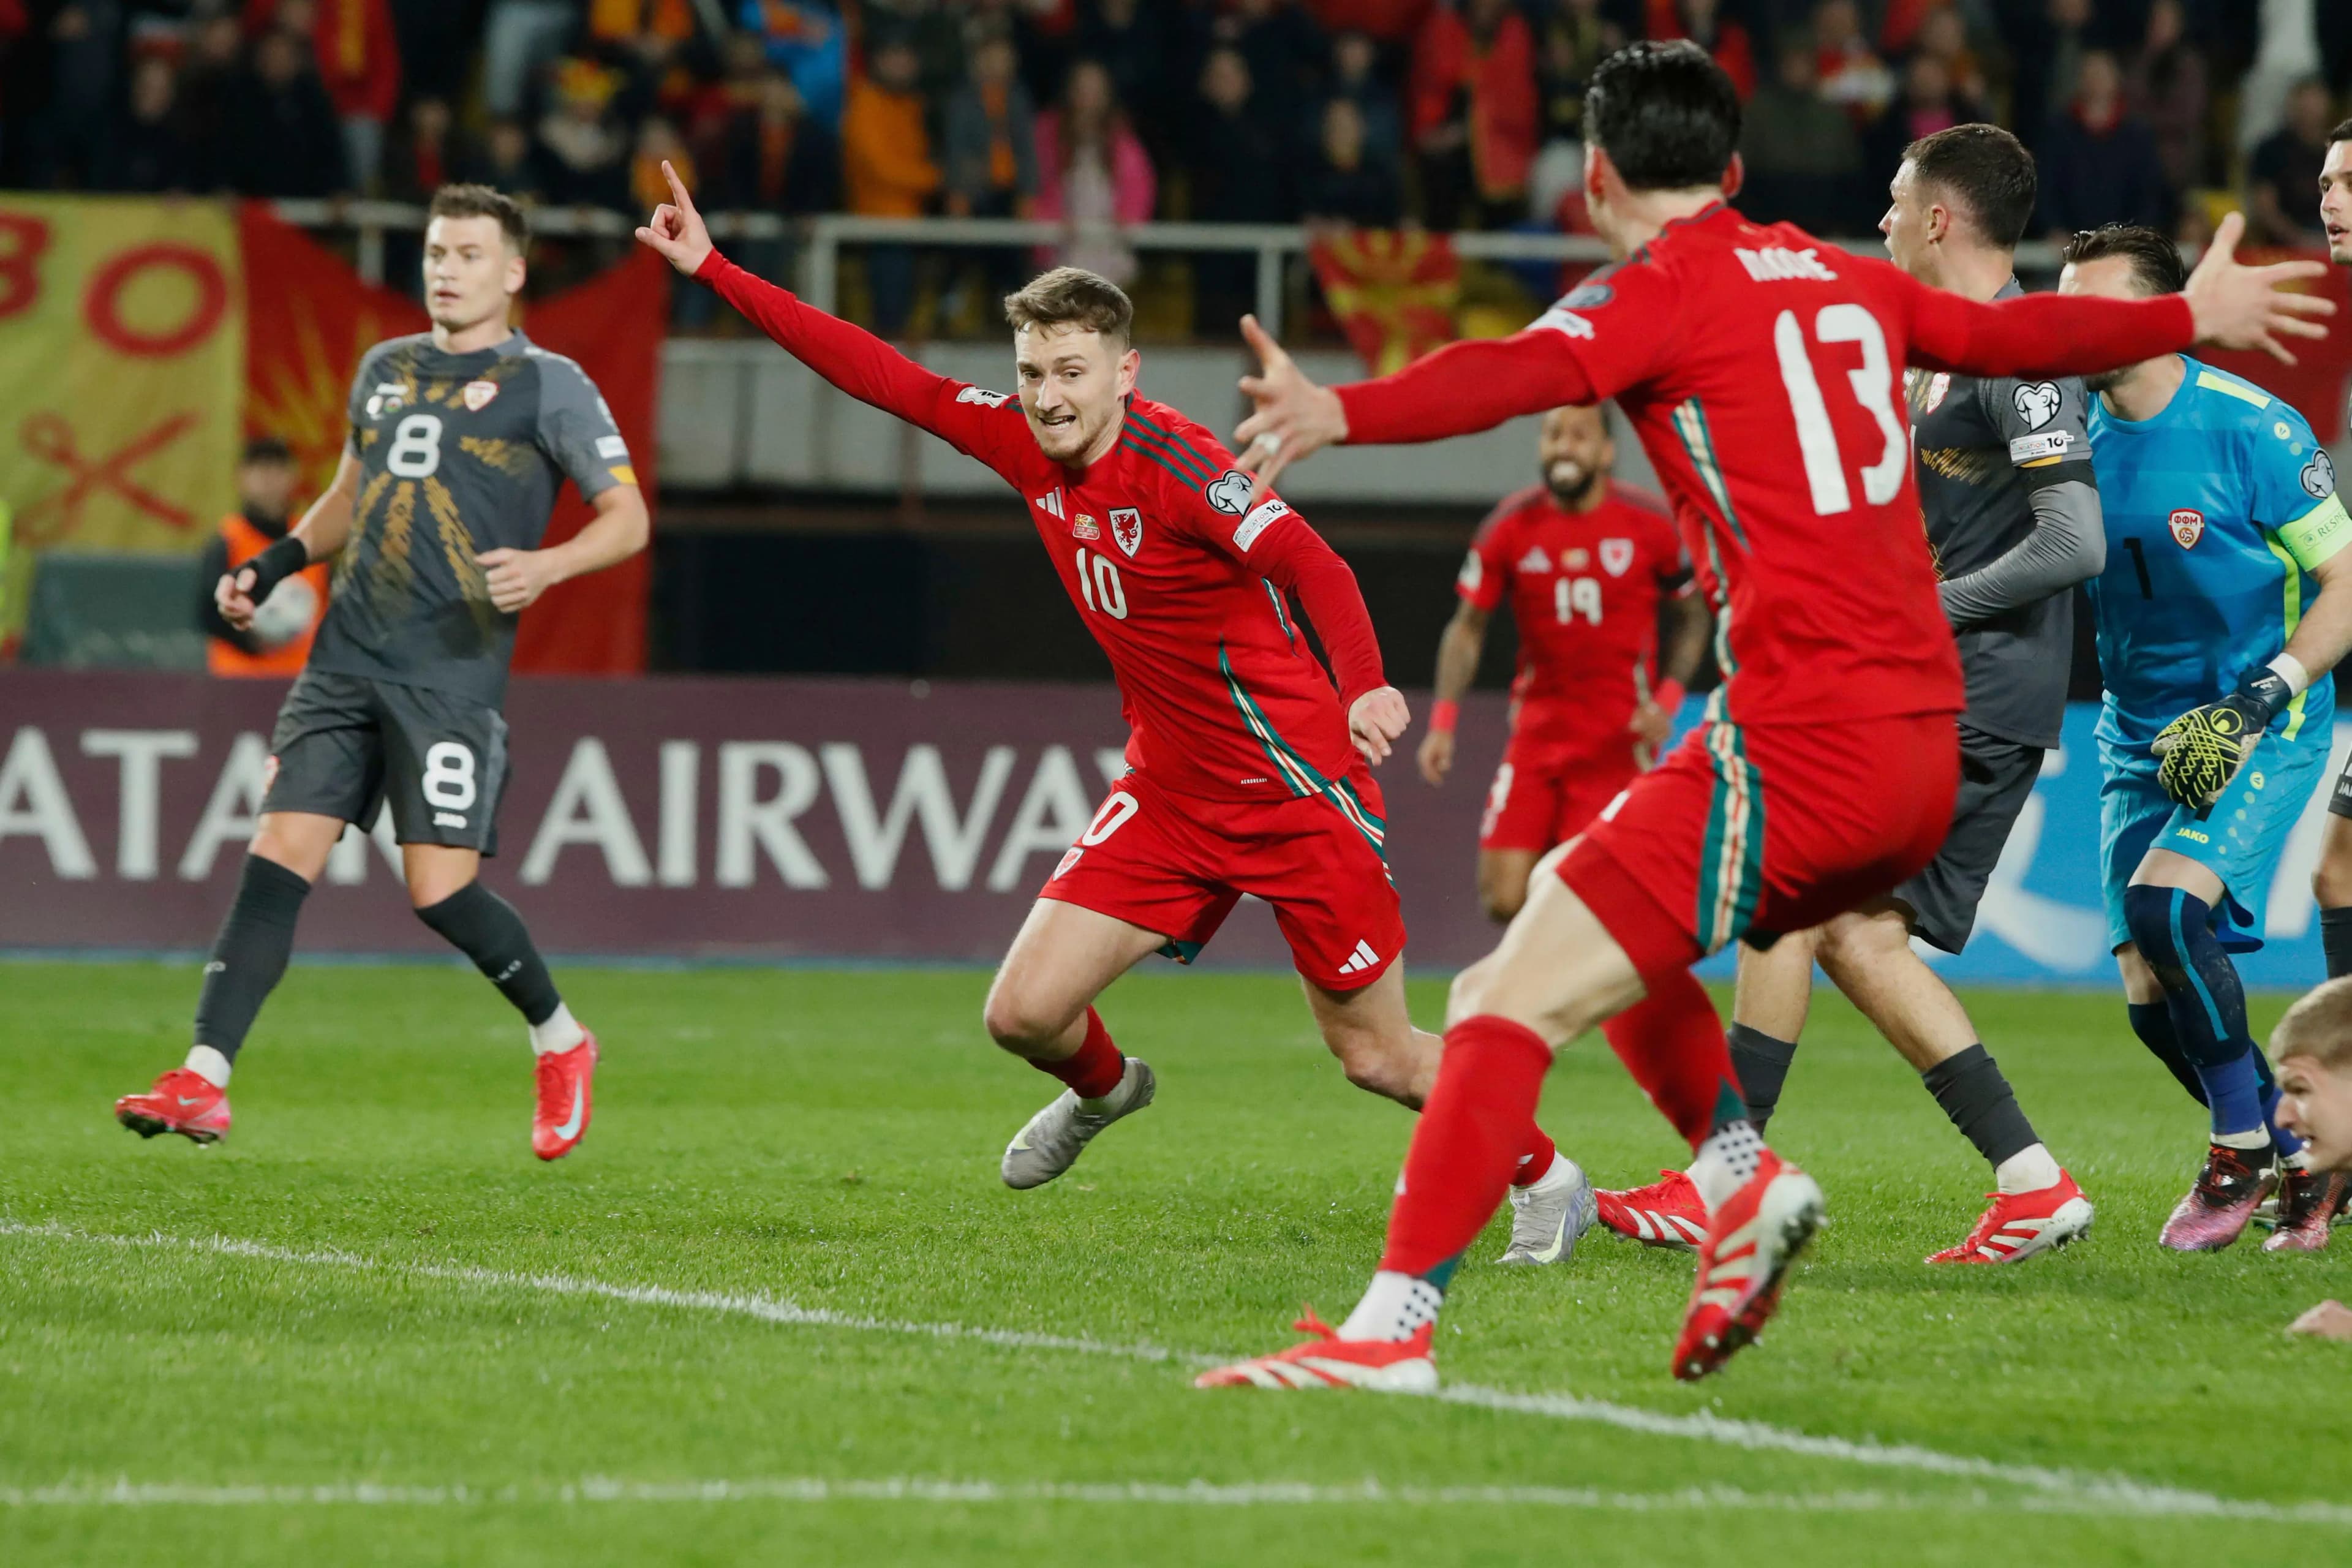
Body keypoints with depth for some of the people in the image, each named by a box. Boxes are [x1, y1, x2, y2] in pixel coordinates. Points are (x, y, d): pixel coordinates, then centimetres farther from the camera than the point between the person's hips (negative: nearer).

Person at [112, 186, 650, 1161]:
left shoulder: (545, 386, 1)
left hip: (453, 673, -5)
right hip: (346, 660, 5)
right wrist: (276, 564, 16)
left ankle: (560, 1043, 15)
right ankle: (202, 1082, -11)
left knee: (440, 889, -11)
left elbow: (627, 517, 0)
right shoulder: (384, 370, 18)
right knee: (279, 854, -7)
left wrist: (549, 566, -18)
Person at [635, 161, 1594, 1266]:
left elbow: (1314, 565, -31)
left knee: (1376, 1055, 0)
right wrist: (713, 271, 1)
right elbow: (883, 377, 2)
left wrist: (1366, 685, -48)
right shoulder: (1027, 445, -2)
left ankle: (1546, 1178, 25)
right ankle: (1103, 1089, 35)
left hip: (1295, 786, -6)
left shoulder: (1171, 465, -22)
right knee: (1024, 1013, -1)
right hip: (1170, 789, 6)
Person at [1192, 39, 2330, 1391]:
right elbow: (2013, 334, 34)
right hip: (1928, 755, 8)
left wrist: (1340, 412, -42)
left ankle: (1393, 1328, -21)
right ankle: (1743, 1177, 12)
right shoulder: (1843, 280, 17)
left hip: (1802, 750, -8)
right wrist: (2194, 315, 52)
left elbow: (1518, 375, -25)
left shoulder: (1661, 292, -3)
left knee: (1512, 1004, -10)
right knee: (1581, 905, 27)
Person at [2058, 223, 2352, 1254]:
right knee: (2152, 996, -1)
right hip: (2141, 738, 6)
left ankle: (2244, 1142, -8)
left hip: (2260, 733, -6)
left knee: (2163, 903, -27)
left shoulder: (2249, 428, -13)